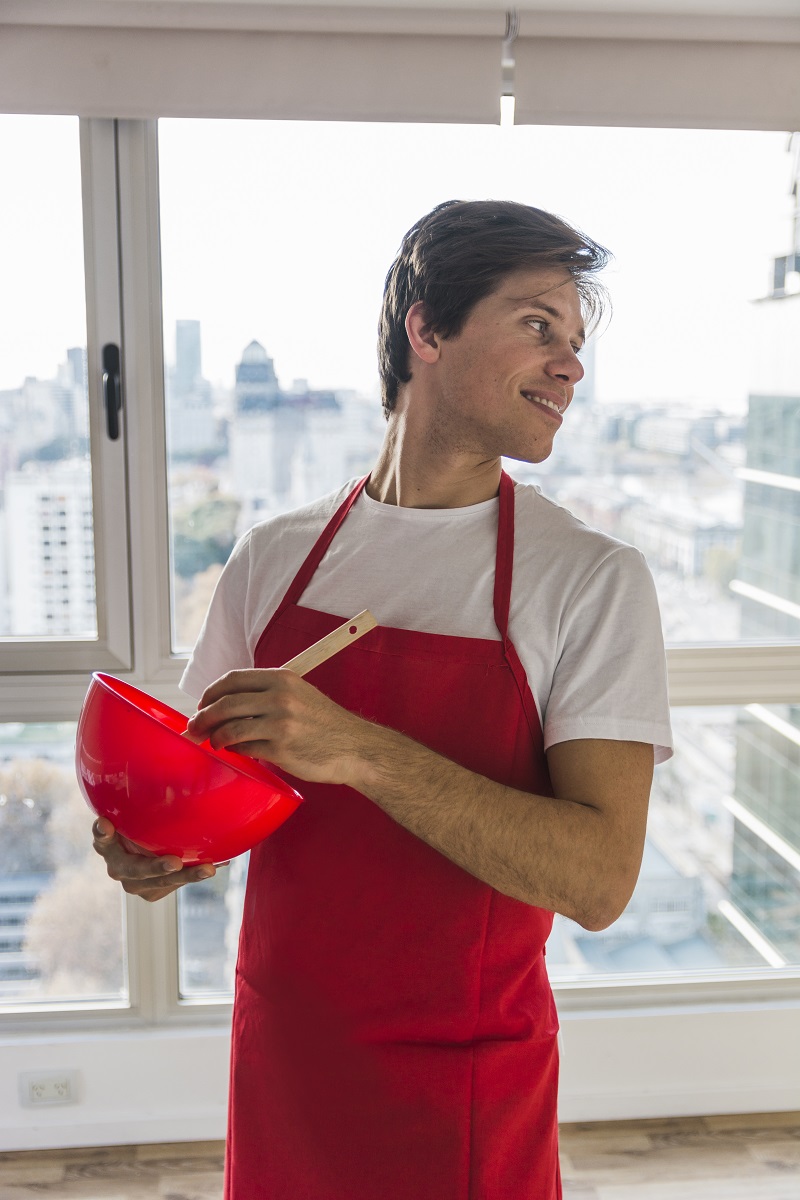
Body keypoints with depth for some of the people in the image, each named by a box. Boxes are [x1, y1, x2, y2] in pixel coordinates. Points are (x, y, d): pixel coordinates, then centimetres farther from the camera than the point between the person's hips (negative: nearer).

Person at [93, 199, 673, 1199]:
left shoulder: (594, 581, -11)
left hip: (469, 1090, -3)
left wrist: (359, 750, -29)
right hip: (280, 1056, 3)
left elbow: (599, 878, -20)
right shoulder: (273, 557, -1)